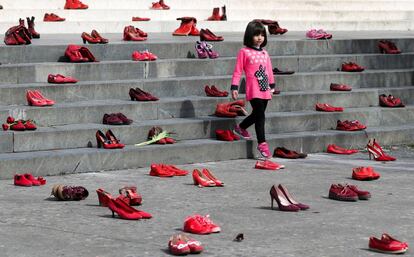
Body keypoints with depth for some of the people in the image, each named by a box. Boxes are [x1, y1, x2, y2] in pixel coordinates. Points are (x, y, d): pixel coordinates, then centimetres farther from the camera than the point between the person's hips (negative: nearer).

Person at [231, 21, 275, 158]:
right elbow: (238, 71, -3)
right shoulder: (244, 52, -3)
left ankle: (241, 127, 37)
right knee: (260, 115, -11)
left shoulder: (264, 53, 14)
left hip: (265, 89, 6)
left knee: (258, 114, 13)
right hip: (253, 89, -6)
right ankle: (262, 143, -7)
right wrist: (234, 87, -8)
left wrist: (272, 85, 24)